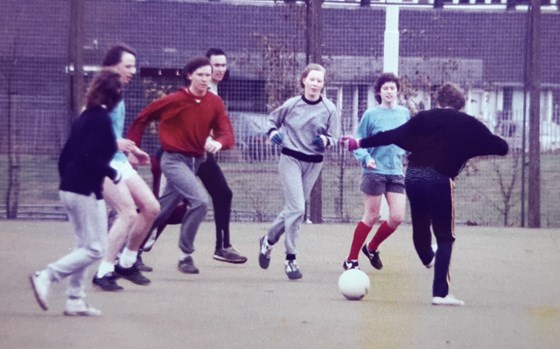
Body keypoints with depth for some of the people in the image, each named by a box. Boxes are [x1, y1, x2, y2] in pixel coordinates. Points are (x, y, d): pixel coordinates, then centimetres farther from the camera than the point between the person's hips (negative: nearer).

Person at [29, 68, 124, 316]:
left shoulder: (86, 117, 11)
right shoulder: (101, 119, -14)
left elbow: (66, 155, 14)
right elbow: (91, 158, -24)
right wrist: (113, 174, -11)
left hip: (69, 188, 9)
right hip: (87, 191, -9)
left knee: (84, 247, 15)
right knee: (95, 249, -4)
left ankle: (75, 300, 15)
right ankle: (46, 277, -11)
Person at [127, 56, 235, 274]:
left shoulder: (215, 103, -2)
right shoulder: (174, 101, -12)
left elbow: (227, 133, -10)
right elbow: (142, 119, 0)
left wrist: (219, 142, -34)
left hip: (196, 161, 5)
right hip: (174, 160, -5)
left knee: (162, 211, 14)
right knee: (200, 200, -23)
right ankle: (186, 256, -11)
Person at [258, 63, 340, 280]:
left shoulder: (330, 109, -1)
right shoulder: (292, 104, -4)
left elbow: (334, 138, 3)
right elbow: (273, 119, 13)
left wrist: (325, 140, -19)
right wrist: (273, 132, -7)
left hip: (314, 164, 3)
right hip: (290, 159, -3)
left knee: (293, 208, 11)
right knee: (297, 208, -14)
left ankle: (268, 240, 35)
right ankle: (290, 259, -7)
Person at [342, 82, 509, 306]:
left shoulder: (424, 118, 9)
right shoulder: (467, 124, 5)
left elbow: (392, 136, 7)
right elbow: (500, 147, 6)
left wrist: (360, 143, 14)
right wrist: (501, 145, 29)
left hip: (413, 177, 4)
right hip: (439, 181, -4)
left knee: (420, 226, 26)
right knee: (445, 237, 5)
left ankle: (428, 258, 57)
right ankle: (440, 292, -4)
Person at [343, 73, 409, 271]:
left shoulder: (404, 113, 7)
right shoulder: (371, 115, -5)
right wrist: (366, 158, -19)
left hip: (396, 173, 4)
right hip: (375, 171, -4)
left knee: (397, 217, -3)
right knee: (371, 217, -2)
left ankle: (372, 248, 22)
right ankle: (351, 260, 11)